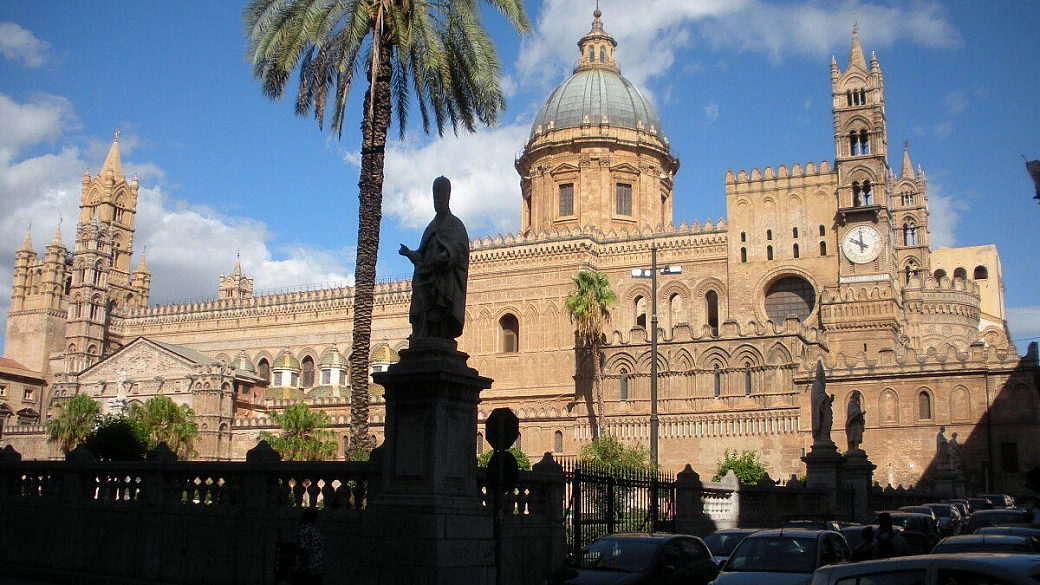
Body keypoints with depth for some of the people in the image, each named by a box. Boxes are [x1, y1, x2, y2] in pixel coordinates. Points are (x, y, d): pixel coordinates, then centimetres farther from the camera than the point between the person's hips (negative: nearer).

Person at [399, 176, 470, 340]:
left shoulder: (455, 225, 4)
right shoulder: (432, 227, 24)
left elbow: (457, 251, -11)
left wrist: (443, 257, -31)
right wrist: (410, 253, 1)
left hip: (444, 287, -6)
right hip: (426, 286, 6)